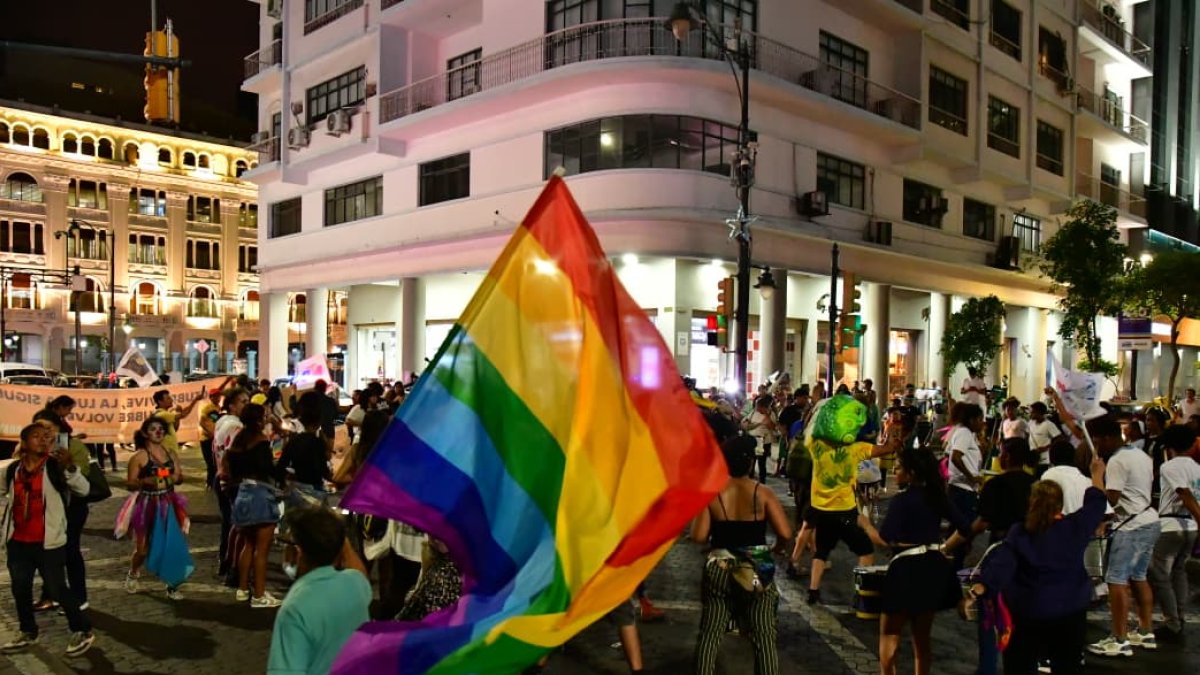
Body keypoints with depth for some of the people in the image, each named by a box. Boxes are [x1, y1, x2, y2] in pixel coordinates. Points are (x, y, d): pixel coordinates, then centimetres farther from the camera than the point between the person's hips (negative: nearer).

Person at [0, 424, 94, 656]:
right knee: (20, 588, 16)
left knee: (57, 588, -3)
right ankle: (28, 633, 35)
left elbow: (83, 489, -22)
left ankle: (83, 631, 11)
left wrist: (70, 467, -36)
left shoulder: (55, 466, -11)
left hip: (48, 542, -5)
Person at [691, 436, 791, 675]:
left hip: (718, 571, 1)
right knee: (764, 636, 7)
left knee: (710, 633, 10)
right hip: (757, 572, 0)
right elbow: (785, 534, -12)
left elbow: (699, 536, -9)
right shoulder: (763, 493, -8)